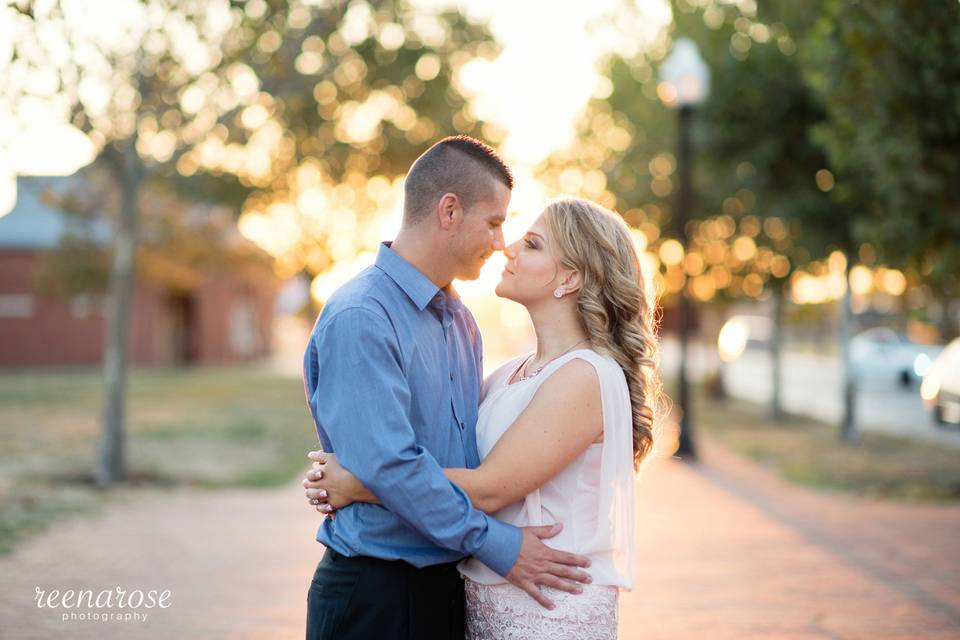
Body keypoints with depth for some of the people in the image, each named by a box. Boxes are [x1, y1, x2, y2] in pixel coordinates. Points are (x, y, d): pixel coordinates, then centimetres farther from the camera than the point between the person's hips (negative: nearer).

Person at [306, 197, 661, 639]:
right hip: (486, 602, 7)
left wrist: (359, 487, -16)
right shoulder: (510, 374, 9)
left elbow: (487, 489, -21)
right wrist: (336, 480, -9)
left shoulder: (586, 377, -17)